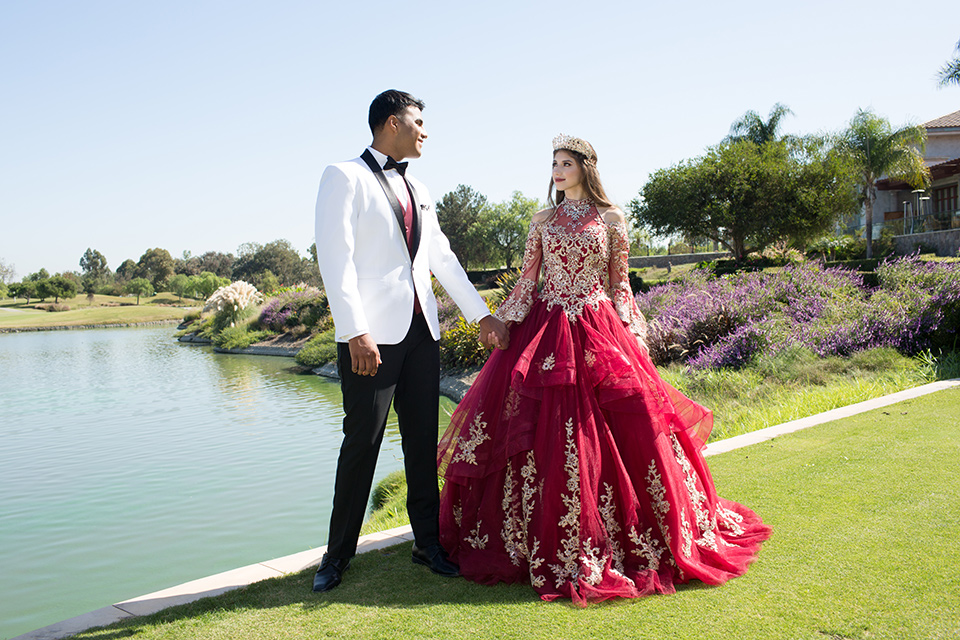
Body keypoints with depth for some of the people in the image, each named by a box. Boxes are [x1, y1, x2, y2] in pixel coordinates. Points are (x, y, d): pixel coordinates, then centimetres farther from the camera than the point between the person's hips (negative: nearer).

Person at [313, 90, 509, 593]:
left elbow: (443, 258, 23)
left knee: (423, 439, 9)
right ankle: (338, 554, 14)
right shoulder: (345, 177, -1)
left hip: (421, 331, 6)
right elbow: (335, 258, -10)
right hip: (372, 335, -6)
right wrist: (355, 333, -19)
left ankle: (428, 542, 21)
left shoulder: (417, 190, 20)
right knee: (362, 442, -1)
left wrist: (481, 314, 18)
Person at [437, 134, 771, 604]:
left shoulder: (610, 219, 6)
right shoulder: (543, 221, 10)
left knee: (631, 428, -3)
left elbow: (619, 283, 7)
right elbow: (526, 280, 10)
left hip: (599, 334, -1)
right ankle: (556, 545, 13)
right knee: (548, 436, -1)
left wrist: (632, 335, 1)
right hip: (548, 333, 1)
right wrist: (502, 326, 4)